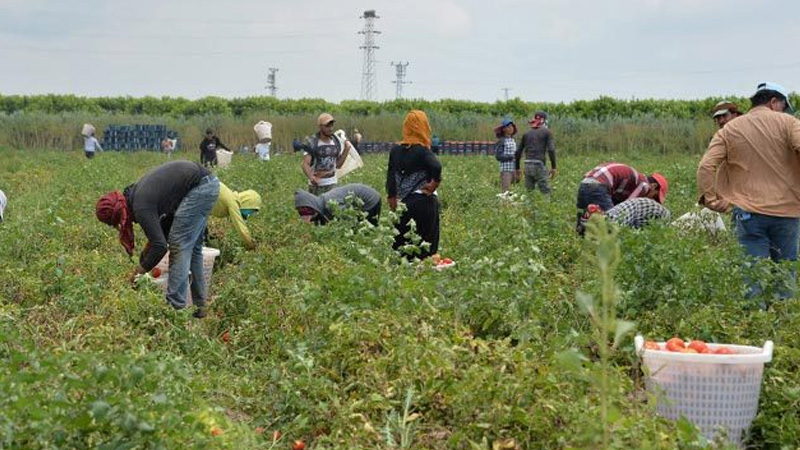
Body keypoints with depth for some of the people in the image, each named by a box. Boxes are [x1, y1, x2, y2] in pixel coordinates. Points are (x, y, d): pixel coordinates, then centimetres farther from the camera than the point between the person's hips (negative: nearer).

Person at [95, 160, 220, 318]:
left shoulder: (141, 207, -18)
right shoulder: (136, 193, 9)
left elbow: (160, 246, -18)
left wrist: (139, 271, -6)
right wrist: (148, 249, 11)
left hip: (200, 186, -10)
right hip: (208, 182, 10)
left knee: (179, 244, -6)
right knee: (192, 246, 15)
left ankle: (176, 308, -6)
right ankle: (198, 305, 20)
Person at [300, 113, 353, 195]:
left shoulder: (336, 142, 4)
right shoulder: (312, 143, -11)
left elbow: (338, 165, 9)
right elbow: (305, 165, -19)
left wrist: (346, 149, -2)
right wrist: (311, 177, -39)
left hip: (332, 184, 4)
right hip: (316, 185, -4)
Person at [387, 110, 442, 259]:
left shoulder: (395, 150, 5)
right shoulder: (422, 151, -10)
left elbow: (390, 178, 10)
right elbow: (436, 167, -29)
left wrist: (392, 199, 17)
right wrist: (434, 183, -13)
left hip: (404, 203, 5)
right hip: (424, 202, -5)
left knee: (402, 243, 11)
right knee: (425, 244, 2)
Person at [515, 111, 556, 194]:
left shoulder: (527, 133, 14)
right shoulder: (546, 132, 1)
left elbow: (518, 152, 14)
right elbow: (551, 150, -10)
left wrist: (517, 168, 21)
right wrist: (553, 167, -5)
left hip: (528, 166, 5)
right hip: (539, 166, -5)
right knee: (545, 192, -4)